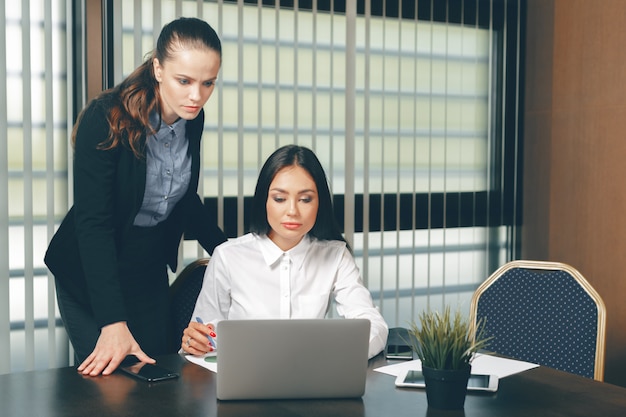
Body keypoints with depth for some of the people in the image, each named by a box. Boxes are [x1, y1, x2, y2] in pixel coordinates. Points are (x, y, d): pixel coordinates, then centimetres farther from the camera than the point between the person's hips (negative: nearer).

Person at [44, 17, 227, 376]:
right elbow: (92, 222, -28)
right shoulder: (106, 118, -24)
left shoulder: (193, 119, -6)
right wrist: (113, 322, -34)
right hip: (92, 275, -5)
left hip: (151, 272, 5)